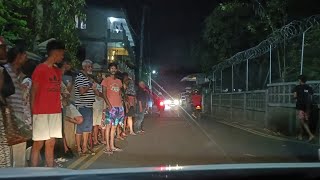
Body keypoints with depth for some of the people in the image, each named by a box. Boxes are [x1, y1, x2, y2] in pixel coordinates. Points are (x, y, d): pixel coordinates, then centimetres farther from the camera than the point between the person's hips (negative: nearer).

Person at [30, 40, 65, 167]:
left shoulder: (58, 71, 15)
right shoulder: (40, 69, -6)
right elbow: (33, 92, -5)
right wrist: (33, 112, -7)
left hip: (55, 112, 7)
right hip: (41, 113, -6)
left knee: (51, 143, 10)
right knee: (38, 144, 0)